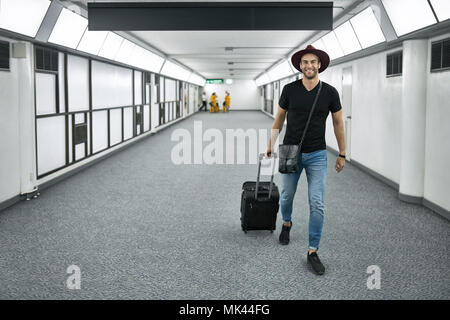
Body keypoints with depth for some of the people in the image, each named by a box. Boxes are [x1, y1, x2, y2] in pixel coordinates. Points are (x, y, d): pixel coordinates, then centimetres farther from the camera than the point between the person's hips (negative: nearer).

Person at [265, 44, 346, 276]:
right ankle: (286, 224, 47)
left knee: (317, 205, -6)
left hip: (317, 155, -1)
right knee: (287, 196, 15)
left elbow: (338, 123, 5)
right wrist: (270, 144, 12)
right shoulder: (290, 90, -4)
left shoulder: (330, 92, -5)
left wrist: (342, 154, 7)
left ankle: (313, 252, 3)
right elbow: (279, 118, 9)